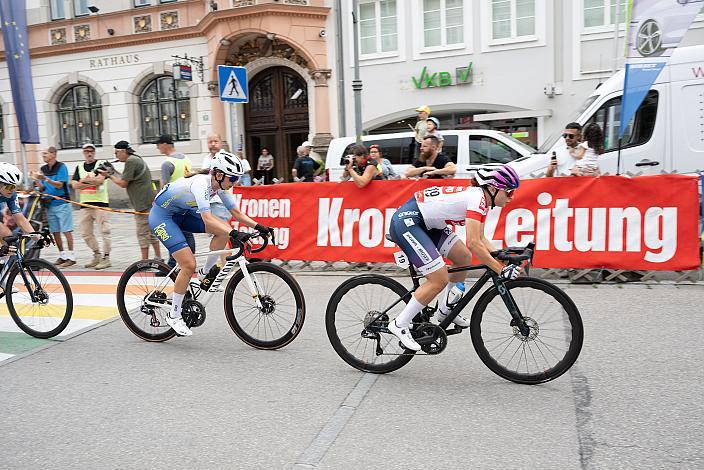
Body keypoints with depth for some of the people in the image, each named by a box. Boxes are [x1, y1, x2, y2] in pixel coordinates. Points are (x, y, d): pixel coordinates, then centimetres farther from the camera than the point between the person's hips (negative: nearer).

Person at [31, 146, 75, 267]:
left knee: (66, 231, -6)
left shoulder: (61, 167, -6)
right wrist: (36, 180, -9)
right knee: (55, 232, 8)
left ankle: (71, 256, -3)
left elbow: (59, 185, -14)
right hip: (49, 204, 7)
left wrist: (45, 179, -25)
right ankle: (62, 255, 16)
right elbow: (42, 188, 9)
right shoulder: (43, 169, 12)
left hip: (62, 203, -6)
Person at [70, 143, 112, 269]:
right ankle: (97, 255, 21)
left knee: (104, 231, -6)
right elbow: (74, 185, 3)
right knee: (86, 233, 9)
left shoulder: (100, 164, 1)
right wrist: (92, 182, -8)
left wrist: (84, 180, -4)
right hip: (85, 203, 6)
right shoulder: (79, 167, 15)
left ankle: (106, 258, 0)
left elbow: (100, 180, -15)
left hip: (100, 202, -6)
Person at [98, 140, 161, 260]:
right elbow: (126, 179, 21)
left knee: (142, 233, -6)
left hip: (143, 203, -10)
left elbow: (123, 184, -10)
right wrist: (113, 171, 16)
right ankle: (158, 258, 20)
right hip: (150, 202, 10)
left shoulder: (130, 161, -12)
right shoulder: (136, 159, 19)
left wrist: (109, 175, 1)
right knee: (151, 231, 15)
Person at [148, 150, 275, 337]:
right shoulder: (201, 183, -31)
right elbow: (207, 218, -43)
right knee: (189, 265, -17)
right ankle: (174, 316, -1)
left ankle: (206, 272, 5)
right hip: (161, 216, -8)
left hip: (181, 213, 8)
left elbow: (236, 213, -3)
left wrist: (258, 227, -16)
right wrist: (234, 233, -53)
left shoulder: (219, 185, -7)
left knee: (224, 231, -13)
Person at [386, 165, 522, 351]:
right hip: (406, 222, -10)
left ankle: (445, 311, 23)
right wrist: (501, 270, -21)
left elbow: (481, 239, 15)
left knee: (464, 258, 9)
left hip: (425, 223, 10)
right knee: (440, 280, -12)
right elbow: (473, 243, -25)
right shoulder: (478, 198, -19)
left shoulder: (481, 197, 10)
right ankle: (399, 324, 0)